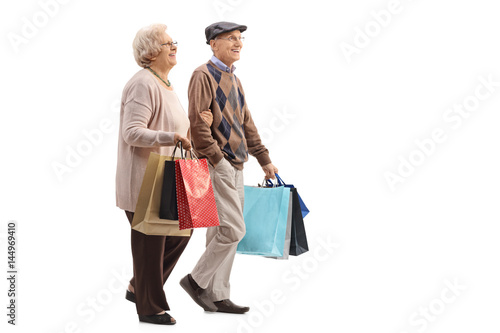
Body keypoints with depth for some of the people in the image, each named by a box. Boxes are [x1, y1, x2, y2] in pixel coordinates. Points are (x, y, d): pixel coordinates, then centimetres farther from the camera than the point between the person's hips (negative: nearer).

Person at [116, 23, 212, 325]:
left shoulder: (165, 84, 16)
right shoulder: (143, 85, -16)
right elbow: (132, 132, -23)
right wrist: (171, 137, -33)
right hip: (144, 179, -10)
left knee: (180, 231, 13)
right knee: (151, 241, -2)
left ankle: (138, 287, 26)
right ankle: (150, 308, 11)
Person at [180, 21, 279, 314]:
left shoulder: (234, 81, 18)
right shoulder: (204, 75, -9)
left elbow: (247, 124, 22)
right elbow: (198, 123, -18)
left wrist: (265, 160, 21)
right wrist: (217, 160, -20)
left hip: (235, 167, 9)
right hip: (216, 166, -9)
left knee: (222, 233, 9)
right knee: (232, 230, -12)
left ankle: (218, 296, 14)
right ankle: (197, 280, 3)